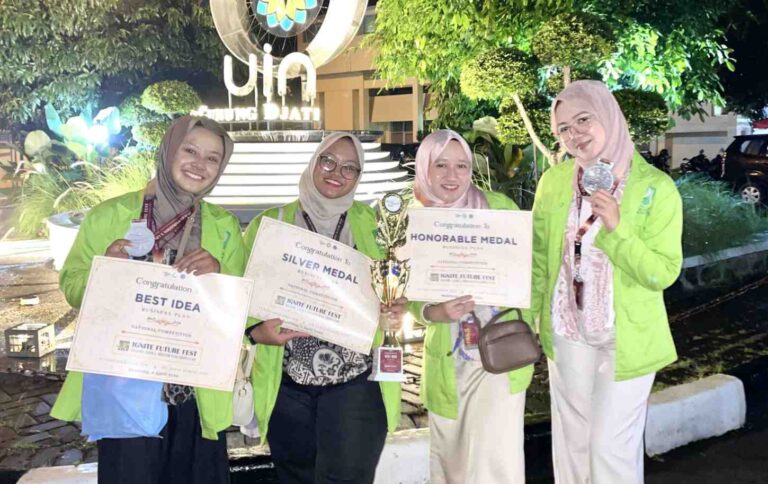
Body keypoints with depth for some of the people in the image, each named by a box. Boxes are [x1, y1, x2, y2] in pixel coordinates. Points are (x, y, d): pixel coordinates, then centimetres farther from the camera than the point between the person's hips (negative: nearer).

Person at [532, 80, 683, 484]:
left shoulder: (655, 187, -14)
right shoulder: (554, 181, -4)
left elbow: (663, 274, -16)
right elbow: (538, 259, 3)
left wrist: (616, 229, -27)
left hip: (626, 339, -3)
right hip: (567, 333, 4)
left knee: (611, 448, 4)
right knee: (571, 443, 17)